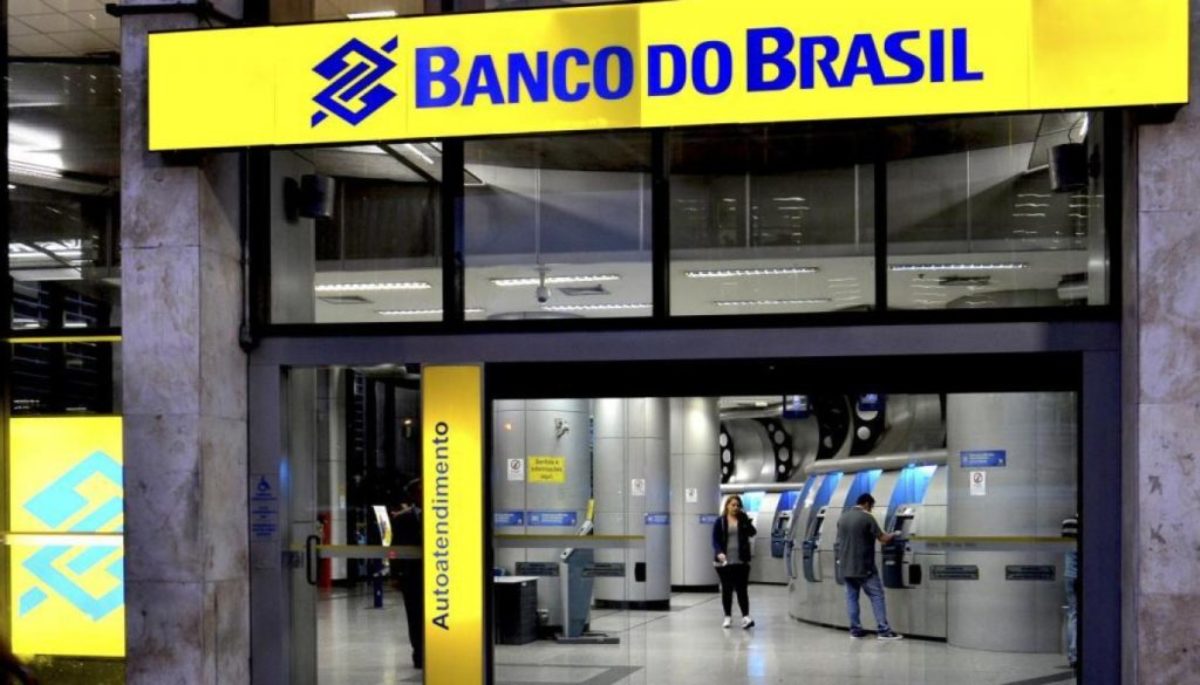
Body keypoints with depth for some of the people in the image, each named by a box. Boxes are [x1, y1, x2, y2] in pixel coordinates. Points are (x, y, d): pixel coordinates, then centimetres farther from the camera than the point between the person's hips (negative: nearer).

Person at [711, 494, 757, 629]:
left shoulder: (743, 520, 7)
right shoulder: (720, 522, 2)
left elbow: (752, 532, -7)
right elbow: (715, 540, -3)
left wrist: (745, 518, -14)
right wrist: (719, 553, -21)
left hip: (741, 561, 1)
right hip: (725, 561, -1)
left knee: (742, 589, -4)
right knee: (727, 589, 7)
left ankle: (746, 617, -9)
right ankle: (727, 617, 16)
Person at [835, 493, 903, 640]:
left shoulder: (842, 518, 9)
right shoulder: (867, 518, -11)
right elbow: (882, 539, -10)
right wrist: (893, 535, 9)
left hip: (846, 566, 6)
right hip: (863, 567, -6)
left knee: (852, 597, 10)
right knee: (876, 596, -1)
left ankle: (855, 629, 10)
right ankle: (884, 630, -3)